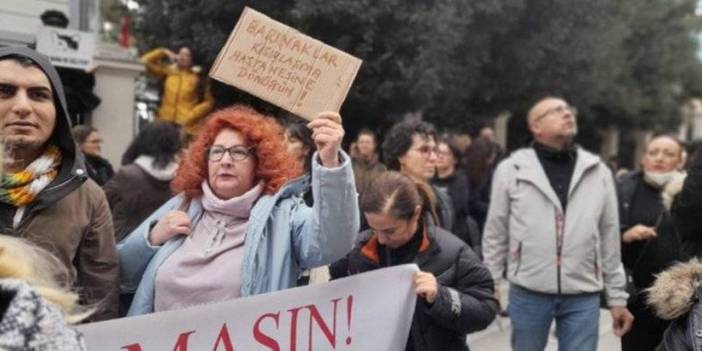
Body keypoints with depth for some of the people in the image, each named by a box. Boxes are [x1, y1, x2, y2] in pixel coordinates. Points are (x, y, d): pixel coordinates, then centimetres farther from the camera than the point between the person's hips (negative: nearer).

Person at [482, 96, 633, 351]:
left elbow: (610, 238, 9)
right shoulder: (511, 170, -1)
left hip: (583, 296, 2)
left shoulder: (598, 172, 6)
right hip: (528, 293, -1)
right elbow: (495, 235, 3)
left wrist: (617, 297, 9)